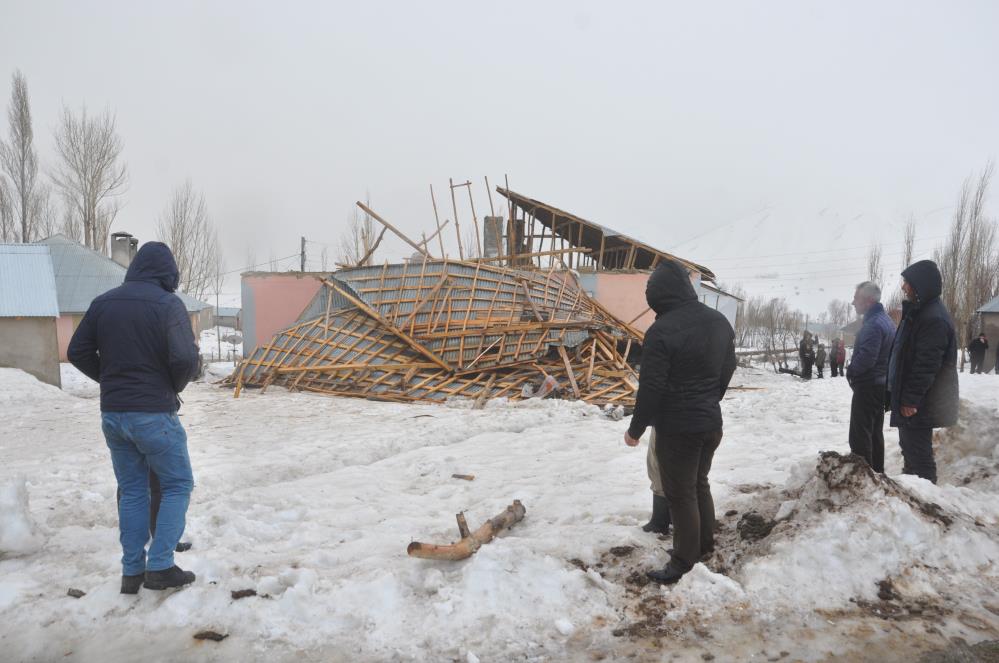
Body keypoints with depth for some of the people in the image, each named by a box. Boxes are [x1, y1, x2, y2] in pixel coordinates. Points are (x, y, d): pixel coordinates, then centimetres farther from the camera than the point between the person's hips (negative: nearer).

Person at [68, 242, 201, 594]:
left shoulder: (103, 302, 5)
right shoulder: (168, 304, -12)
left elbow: (77, 352, 8)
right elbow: (185, 359, -20)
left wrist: (110, 379, 16)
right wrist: (174, 387, -1)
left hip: (112, 414, 6)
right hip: (154, 415, -6)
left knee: (132, 490, 15)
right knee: (177, 485, 9)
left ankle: (132, 571, 19)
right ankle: (160, 566, 4)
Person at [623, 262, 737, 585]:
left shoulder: (662, 330, -21)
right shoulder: (719, 321, 4)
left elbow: (651, 387, -20)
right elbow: (728, 369, 14)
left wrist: (636, 428, -7)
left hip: (676, 428, -8)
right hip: (711, 422, 8)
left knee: (680, 493, 3)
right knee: (699, 484, 22)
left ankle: (684, 561, 12)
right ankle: (704, 543, 35)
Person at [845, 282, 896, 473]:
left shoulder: (873, 324, -21)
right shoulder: (886, 320, 12)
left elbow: (866, 358, -28)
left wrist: (850, 371, -8)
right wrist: (854, 371, 13)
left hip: (868, 386, -10)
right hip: (881, 384, 10)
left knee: (859, 435, -5)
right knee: (875, 432, 16)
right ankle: (877, 472, 23)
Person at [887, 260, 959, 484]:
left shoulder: (934, 318, -19)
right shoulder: (918, 312, 14)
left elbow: (926, 364, -24)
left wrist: (911, 399, -22)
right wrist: (901, 395, 19)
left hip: (920, 404, -11)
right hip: (908, 398, 11)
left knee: (918, 452, -5)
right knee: (909, 447, 20)